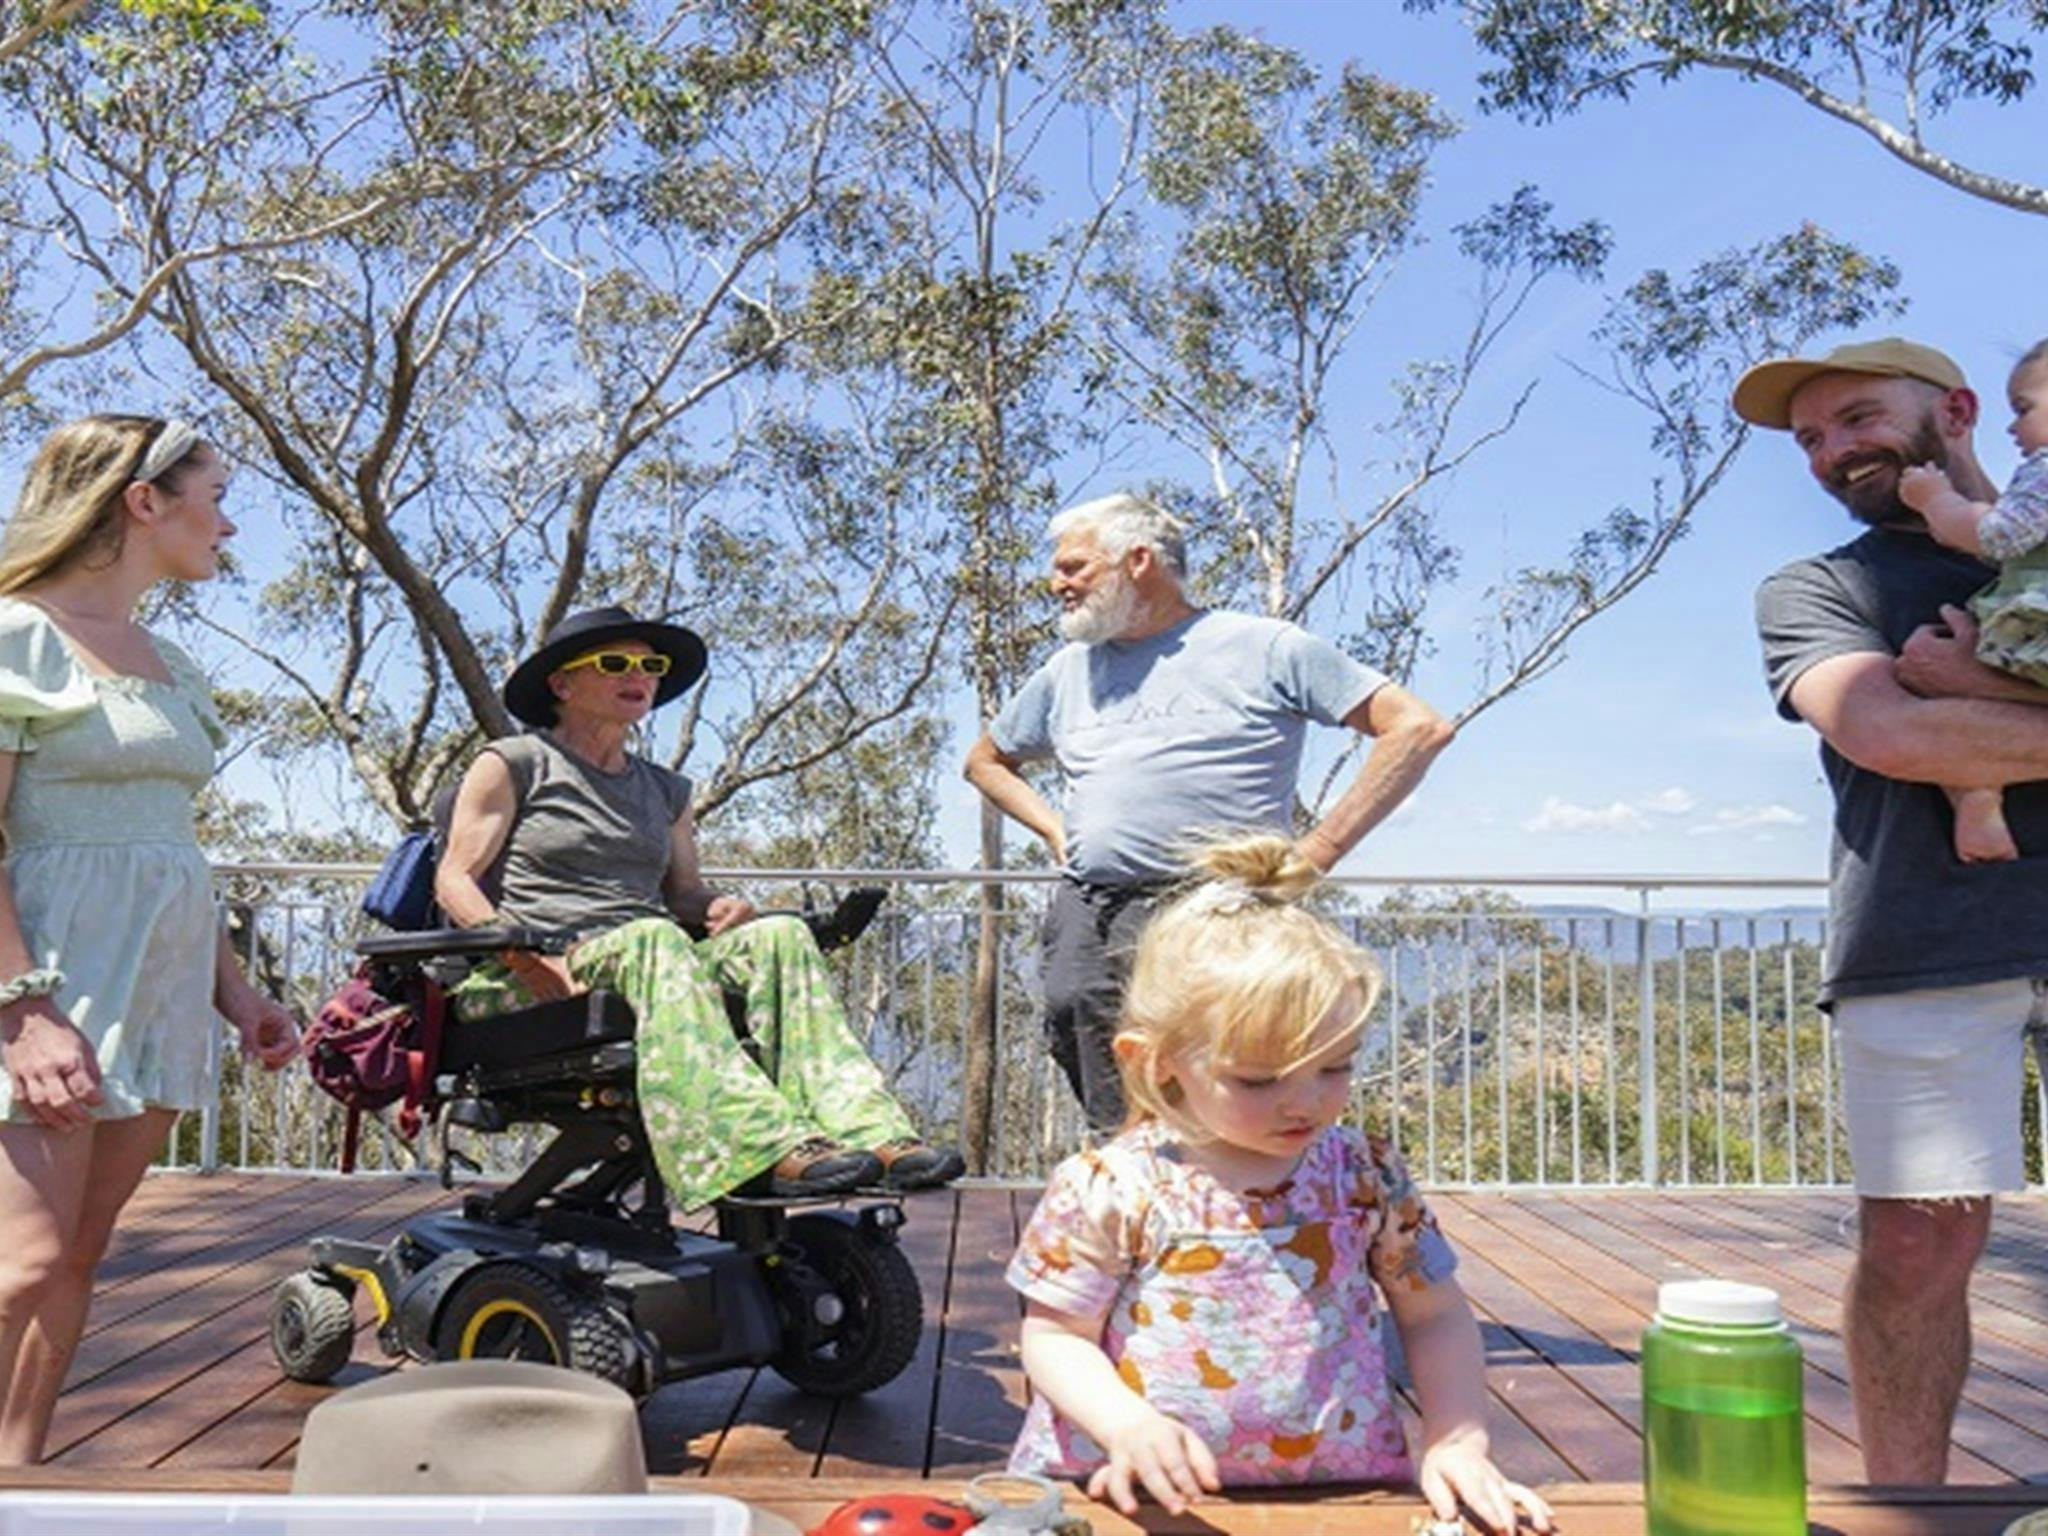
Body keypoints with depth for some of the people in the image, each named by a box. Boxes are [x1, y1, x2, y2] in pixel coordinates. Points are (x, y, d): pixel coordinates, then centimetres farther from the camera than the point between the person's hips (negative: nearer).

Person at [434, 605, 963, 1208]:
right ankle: (771, 1147, -52)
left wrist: (719, 908, -2)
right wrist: (525, 954, -18)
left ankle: (871, 1133, -41)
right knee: (653, 940, -37)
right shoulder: (511, 764, 10)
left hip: (651, 956, 5)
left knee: (779, 936, -23)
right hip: (531, 987, -5)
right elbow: (454, 880, 1)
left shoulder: (664, 790, 26)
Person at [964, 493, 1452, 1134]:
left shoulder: (1264, 647, 4)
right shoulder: (1068, 671, 22)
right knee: (1119, 1143, -3)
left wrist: (1315, 852, -6)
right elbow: (985, 761, 37)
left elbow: (1419, 728, 0)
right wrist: (1054, 830, 17)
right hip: (1083, 927, 6)